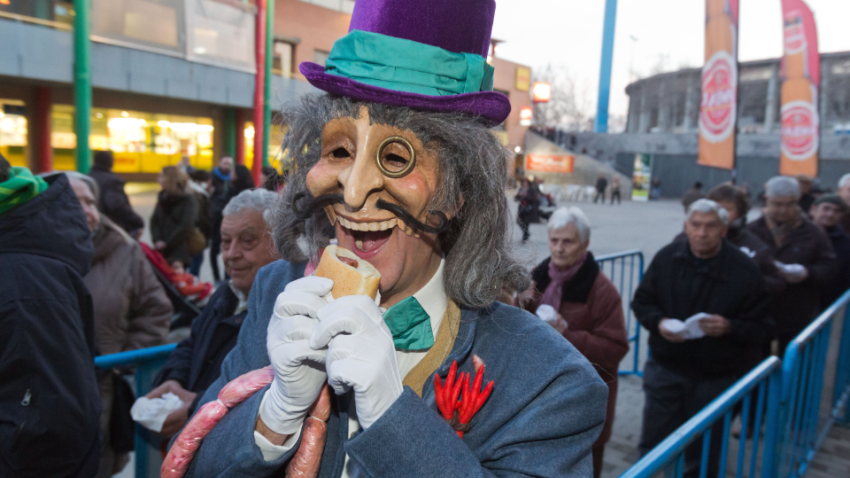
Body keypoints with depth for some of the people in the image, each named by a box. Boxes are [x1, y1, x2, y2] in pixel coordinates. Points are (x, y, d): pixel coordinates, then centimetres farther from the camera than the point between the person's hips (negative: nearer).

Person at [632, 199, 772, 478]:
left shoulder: (745, 271, -12)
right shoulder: (667, 258, -5)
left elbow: (762, 328, -8)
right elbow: (641, 301, 4)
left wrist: (729, 328, -28)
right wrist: (658, 322, -17)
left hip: (716, 378, -1)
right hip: (666, 368, 2)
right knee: (652, 447, 11)